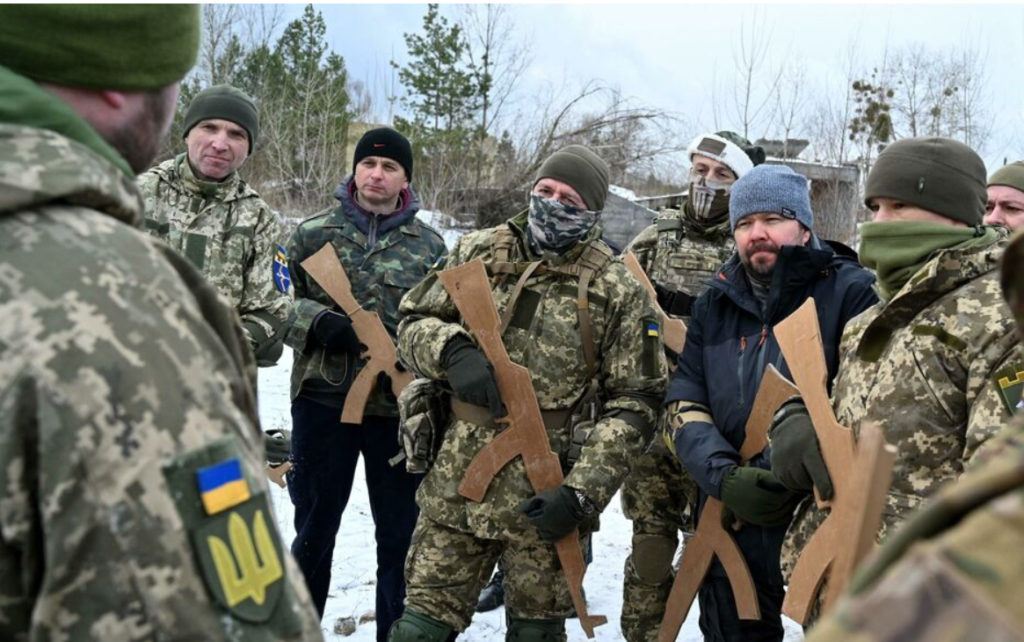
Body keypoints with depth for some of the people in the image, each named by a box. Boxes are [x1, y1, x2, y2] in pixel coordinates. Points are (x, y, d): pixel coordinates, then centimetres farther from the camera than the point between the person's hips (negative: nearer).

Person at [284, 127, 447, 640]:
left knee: (400, 533, 9)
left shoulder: (429, 245, 6)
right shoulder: (314, 232, 3)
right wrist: (316, 320, -14)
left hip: (401, 405, 1)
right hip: (323, 398, 0)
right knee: (313, 527, 13)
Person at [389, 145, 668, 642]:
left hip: (544, 498, -2)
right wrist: (452, 350, -13)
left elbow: (633, 403, -5)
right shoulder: (477, 254, 5)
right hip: (455, 485, 2)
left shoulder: (616, 292, -4)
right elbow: (413, 323, 11)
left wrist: (582, 493, -14)